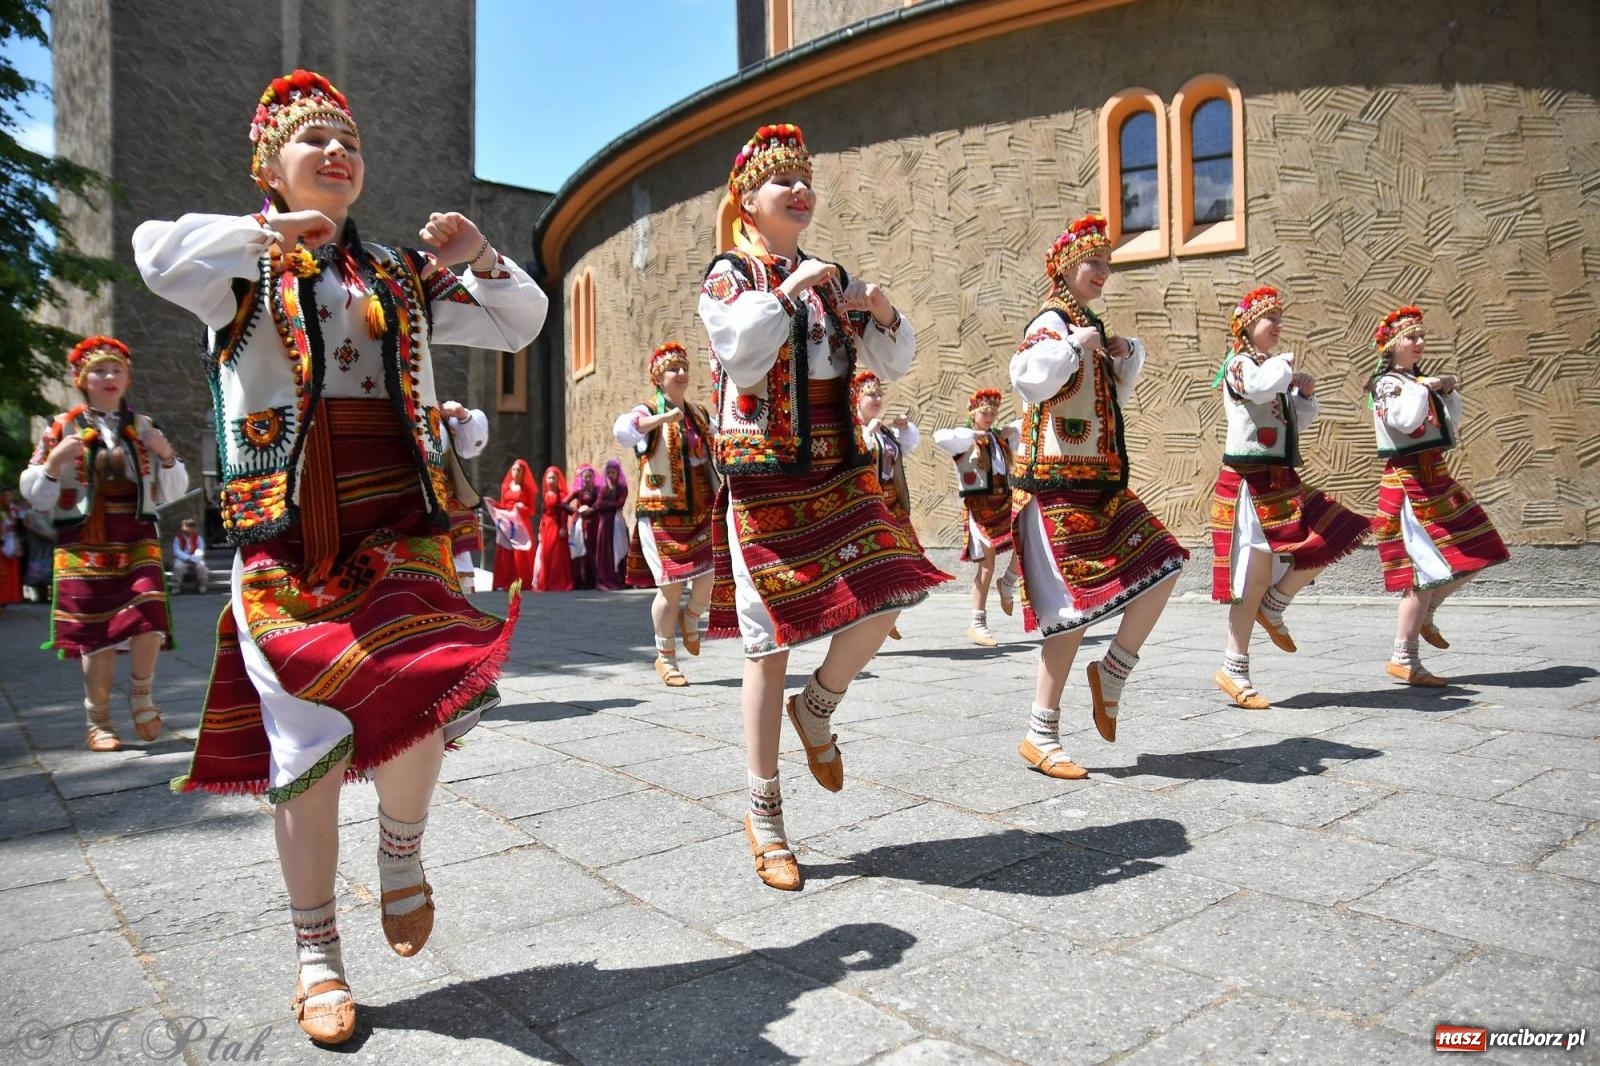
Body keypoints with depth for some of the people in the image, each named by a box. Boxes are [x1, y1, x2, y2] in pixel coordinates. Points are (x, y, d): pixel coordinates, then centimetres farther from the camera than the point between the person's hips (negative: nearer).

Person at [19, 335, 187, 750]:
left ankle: (141, 692, 7)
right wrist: (55, 460, -13)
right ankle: (98, 720, 14)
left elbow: (171, 493, 12)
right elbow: (35, 495, 3)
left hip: (137, 539, 1)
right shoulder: (62, 428, 4)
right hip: (85, 543, -1)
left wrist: (167, 456, -5)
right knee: (96, 632, 0)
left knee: (149, 614, -18)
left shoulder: (143, 427, 10)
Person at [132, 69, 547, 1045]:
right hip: (289, 532, -2)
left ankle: (403, 849, 17)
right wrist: (274, 230, -8)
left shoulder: (401, 274, 18)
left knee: (416, 706, -17)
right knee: (311, 737, -1)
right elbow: (160, 254, -16)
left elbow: (520, 324, 20)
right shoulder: (244, 269, 7)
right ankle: (318, 955, 18)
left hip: (398, 525, 2)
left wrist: (481, 258, 4)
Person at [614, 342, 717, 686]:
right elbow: (622, 430, -27)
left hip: (701, 512, 5)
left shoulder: (701, 414, 15)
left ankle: (690, 617, 25)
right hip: (662, 513, -5)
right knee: (671, 587, -5)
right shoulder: (648, 413, -4)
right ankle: (666, 659, 14)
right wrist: (666, 416, -39)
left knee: (712, 576, -9)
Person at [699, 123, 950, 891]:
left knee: (883, 603, -9)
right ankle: (764, 820, 12)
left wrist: (883, 312, -6)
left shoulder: (831, 278, 15)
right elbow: (741, 358, -17)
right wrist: (788, 289, -14)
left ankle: (816, 709, 23)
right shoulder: (728, 274, 1)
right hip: (764, 478, -5)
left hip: (839, 474, 5)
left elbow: (893, 365, 12)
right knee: (770, 645, -2)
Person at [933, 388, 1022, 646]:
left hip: (1005, 502, 6)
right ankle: (978, 625, 7)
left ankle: (1008, 584, 18)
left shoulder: (1001, 437, 16)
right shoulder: (965, 438, -3)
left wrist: (1014, 430, 7)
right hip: (979, 506, -6)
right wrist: (973, 434, -17)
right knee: (987, 565, -4)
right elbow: (939, 438, -23)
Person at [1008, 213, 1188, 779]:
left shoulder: (1092, 328, 17)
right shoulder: (1053, 323, -9)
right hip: (1061, 485, -9)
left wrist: (1128, 355, 13)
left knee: (1162, 571, 6)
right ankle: (1041, 737, 3)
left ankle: (1111, 672, 22)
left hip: (1101, 482, 9)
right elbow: (1028, 379, -28)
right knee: (1077, 606, -8)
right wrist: (1074, 343, -21)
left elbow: (1112, 397, 28)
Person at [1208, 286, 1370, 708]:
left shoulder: (1276, 367, 18)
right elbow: (1261, 387, -31)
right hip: (1250, 482, -9)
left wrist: (1305, 393, 5)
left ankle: (1272, 608, 19)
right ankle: (1234, 670, 3)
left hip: (1281, 481, 9)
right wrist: (1287, 364, -11)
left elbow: (1299, 422, 23)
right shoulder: (1239, 364, -6)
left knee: (1330, 540, 6)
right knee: (1256, 576, -7)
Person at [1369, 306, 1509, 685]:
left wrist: (1449, 391, 5)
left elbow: (1451, 429, 16)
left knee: (1471, 557, 12)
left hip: (1436, 478, 9)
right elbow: (1407, 422, -27)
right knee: (1427, 571, -9)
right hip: (1409, 482, -9)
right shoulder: (1387, 383, -8)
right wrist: (1424, 386, -15)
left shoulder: (1421, 382, 16)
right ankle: (1404, 660, -1)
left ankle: (1425, 616, 29)